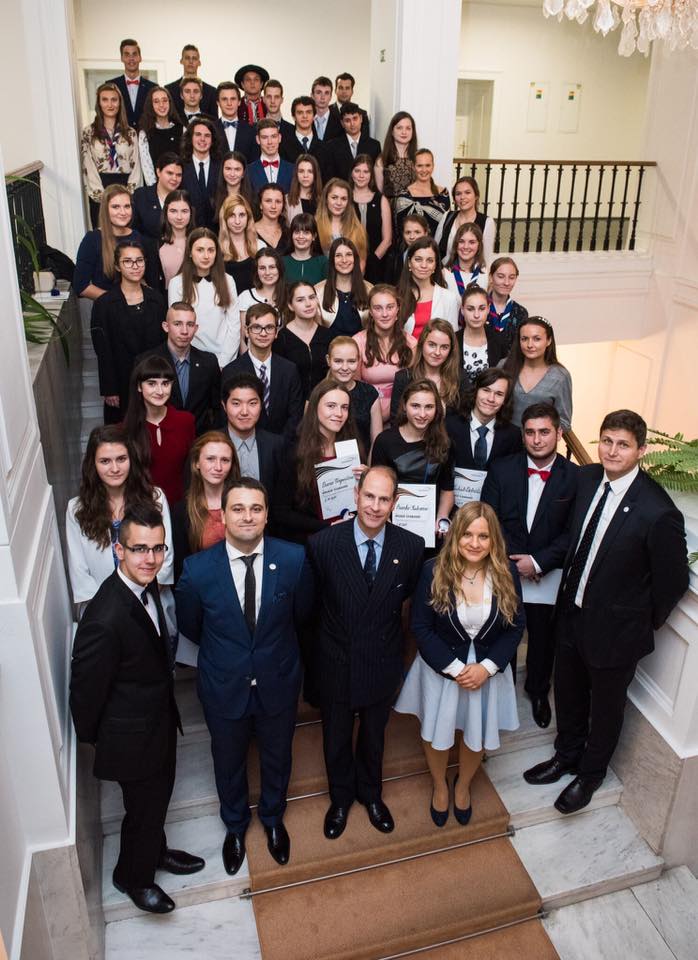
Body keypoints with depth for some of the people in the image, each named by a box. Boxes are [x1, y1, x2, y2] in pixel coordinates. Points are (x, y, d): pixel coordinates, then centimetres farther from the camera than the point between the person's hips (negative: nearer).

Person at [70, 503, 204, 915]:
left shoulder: (146, 585, -9)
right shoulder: (106, 619, -37)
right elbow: (86, 688, -23)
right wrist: (92, 736, -7)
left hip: (160, 718, 7)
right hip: (132, 734, -7)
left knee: (159, 795, 28)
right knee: (143, 807, 16)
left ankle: (155, 851, 55)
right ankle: (134, 876, 44)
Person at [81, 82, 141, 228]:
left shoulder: (130, 132, 10)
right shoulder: (88, 132, 4)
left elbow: (135, 166, 5)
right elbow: (88, 168, -2)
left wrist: (129, 194, -8)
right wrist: (103, 196, -11)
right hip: (100, 197, -1)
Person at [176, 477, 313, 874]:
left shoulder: (294, 559, -20)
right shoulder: (198, 568, -21)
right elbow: (190, 626, -3)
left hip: (278, 682, 1)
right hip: (224, 687, 0)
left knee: (277, 757, 25)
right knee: (229, 762, 23)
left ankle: (273, 818, 56)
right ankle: (235, 825, 54)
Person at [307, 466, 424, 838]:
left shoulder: (411, 546, -16)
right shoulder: (322, 543, -22)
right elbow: (311, 599, -8)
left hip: (382, 662, 1)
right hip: (336, 662, -1)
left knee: (374, 735, 26)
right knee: (336, 736, 23)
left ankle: (370, 793, 55)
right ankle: (341, 797, 52)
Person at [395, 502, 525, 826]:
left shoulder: (506, 573, -13)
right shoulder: (434, 571, -19)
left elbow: (515, 627, -5)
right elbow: (420, 627, -14)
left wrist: (486, 667, -15)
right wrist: (455, 668, -18)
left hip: (488, 669, 2)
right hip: (441, 668, -1)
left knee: (477, 735, 19)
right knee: (437, 733, 17)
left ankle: (463, 785, 50)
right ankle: (440, 786, 48)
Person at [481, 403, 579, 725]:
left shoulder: (575, 476, -8)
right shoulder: (502, 469, -4)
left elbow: (573, 533, -7)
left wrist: (538, 562, -15)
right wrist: (514, 560, -12)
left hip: (548, 575, 0)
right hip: (504, 571, 0)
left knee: (543, 639, 16)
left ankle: (538, 692, 42)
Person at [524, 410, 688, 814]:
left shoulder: (657, 511, -27)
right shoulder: (587, 478, -8)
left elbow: (674, 579, -15)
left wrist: (648, 622, -4)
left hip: (615, 628, -5)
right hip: (572, 612, 6)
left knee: (606, 706, 20)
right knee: (568, 694, 25)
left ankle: (590, 775, 45)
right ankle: (567, 755, 51)